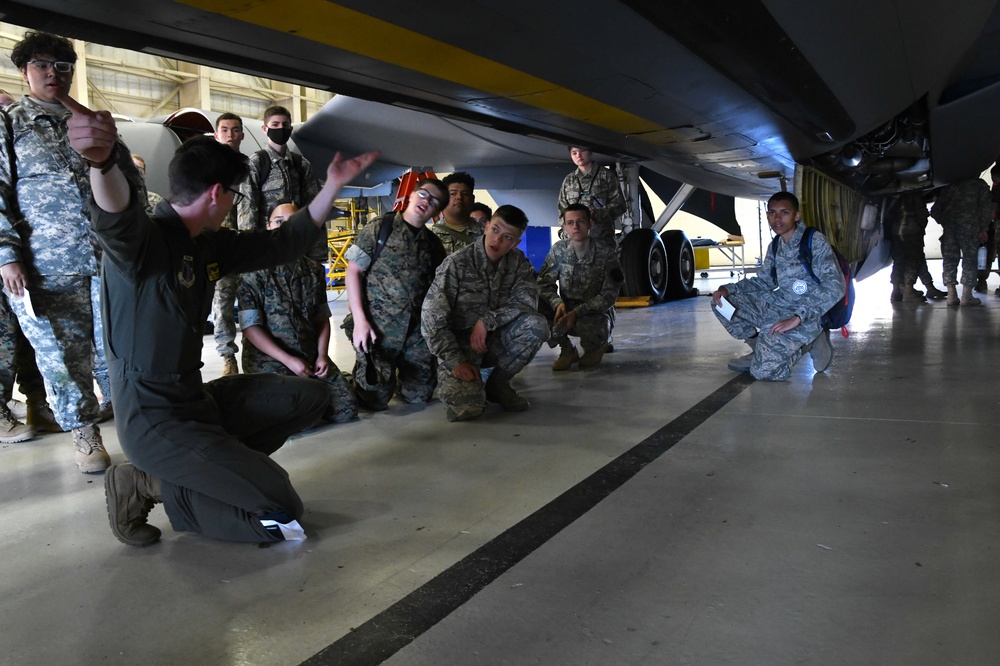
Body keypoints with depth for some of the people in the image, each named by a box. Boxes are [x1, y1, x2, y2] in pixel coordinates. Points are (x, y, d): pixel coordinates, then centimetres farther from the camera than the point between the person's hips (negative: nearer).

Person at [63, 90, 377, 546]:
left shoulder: (209, 246, 7)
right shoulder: (142, 240, -19)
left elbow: (283, 245, 16)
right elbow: (117, 216, -43)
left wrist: (333, 185, 14)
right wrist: (103, 162, -66)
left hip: (196, 399, 9)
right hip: (153, 419, -9)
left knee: (309, 397, 16)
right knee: (281, 512, -15)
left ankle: (210, 463, 9)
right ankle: (147, 485, -1)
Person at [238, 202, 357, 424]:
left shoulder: (314, 270, 7)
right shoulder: (254, 272, -8)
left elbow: (322, 318, 10)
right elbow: (250, 327, -12)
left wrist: (322, 355, -6)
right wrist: (287, 360, -17)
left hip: (311, 356, 5)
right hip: (268, 359, -5)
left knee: (346, 410, -5)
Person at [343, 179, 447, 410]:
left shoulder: (434, 244, 9)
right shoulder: (378, 229, -4)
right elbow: (353, 272, -6)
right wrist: (360, 320, -14)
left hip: (417, 329, 4)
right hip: (378, 325, -4)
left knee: (420, 395, 7)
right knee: (376, 399, -4)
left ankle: (398, 374, 36)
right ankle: (361, 374, 27)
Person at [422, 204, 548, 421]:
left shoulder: (518, 262, -3)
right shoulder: (457, 264, -16)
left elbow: (527, 301, -14)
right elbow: (431, 319, -16)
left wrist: (487, 320, -26)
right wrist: (456, 362, -23)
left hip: (494, 341, 4)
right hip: (458, 345, -4)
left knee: (536, 325, -24)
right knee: (466, 408, -27)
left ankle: (497, 383, -3)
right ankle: (450, 377, 11)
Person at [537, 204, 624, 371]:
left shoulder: (606, 254, -13)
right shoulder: (558, 250, -4)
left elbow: (609, 295, -16)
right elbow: (544, 283, -4)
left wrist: (577, 313, -28)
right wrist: (557, 303, -27)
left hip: (594, 314, -3)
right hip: (566, 310, 3)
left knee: (596, 330, -39)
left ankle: (594, 349, 5)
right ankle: (567, 349, -1)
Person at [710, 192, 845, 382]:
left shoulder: (815, 242, -15)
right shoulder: (775, 246, 8)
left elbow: (835, 287, -24)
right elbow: (764, 281, 18)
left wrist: (797, 317, -32)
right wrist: (728, 289, 1)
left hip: (807, 315, -8)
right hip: (778, 307, 8)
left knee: (762, 370, -22)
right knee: (721, 301, 1)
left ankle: (807, 342, 2)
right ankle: (763, 350, 10)